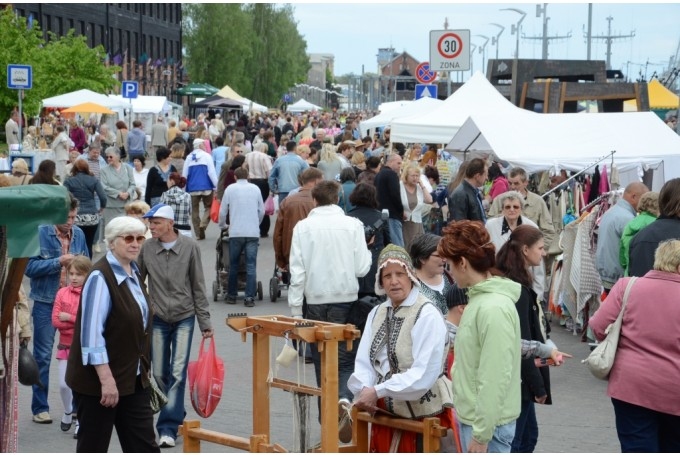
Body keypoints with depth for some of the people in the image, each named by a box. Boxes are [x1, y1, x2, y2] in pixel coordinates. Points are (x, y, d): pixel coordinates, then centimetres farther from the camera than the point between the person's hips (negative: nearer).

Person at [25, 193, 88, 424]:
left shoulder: (78, 234, 3)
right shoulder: (40, 233, -9)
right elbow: (30, 267, -13)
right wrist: (59, 262, -20)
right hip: (46, 303, -4)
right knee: (43, 356, 4)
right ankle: (40, 408, 12)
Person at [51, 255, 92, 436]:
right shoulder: (62, 293, -1)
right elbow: (56, 321, -7)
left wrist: (69, 318, -17)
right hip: (65, 345, 3)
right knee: (64, 384, 5)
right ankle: (68, 412, 32)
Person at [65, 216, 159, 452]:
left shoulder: (133, 272, 9)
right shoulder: (100, 277, -17)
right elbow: (92, 333, -22)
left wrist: (144, 368, 19)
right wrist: (106, 379, -25)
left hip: (133, 378, 8)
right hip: (97, 381, -8)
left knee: (144, 443, 8)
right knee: (93, 445, 4)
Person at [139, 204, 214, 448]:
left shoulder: (189, 247, -7)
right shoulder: (147, 248, -3)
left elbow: (198, 286, -1)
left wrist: (205, 321, -1)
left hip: (184, 317, -2)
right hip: (157, 318, 2)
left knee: (178, 374, -8)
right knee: (159, 374, 6)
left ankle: (168, 427, -6)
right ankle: (176, 414, 24)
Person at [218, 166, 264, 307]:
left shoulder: (230, 189, 3)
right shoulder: (255, 189, 8)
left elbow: (223, 211, 7)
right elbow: (262, 211, 12)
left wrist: (222, 225, 26)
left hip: (235, 233, 0)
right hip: (253, 232, 1)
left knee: (234, 265, 11)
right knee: (251, 266, -1)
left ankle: (231, 295, 17)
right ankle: (250, 298, -5)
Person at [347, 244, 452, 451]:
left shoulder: (427, 315, -14)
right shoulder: (376, 313, 10)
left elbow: (424, 374, -21)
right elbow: (364, 362, 5)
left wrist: (377, 391, -22)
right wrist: (364, 391, -16)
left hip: (423, 413, -7)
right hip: (384, 410, 7)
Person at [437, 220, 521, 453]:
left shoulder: (494, 309, -22)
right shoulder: (479, 299, 9)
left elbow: (495, 378, -24)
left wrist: (482, 434, -21)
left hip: (487, 424, -10)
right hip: (471, 418, 10)